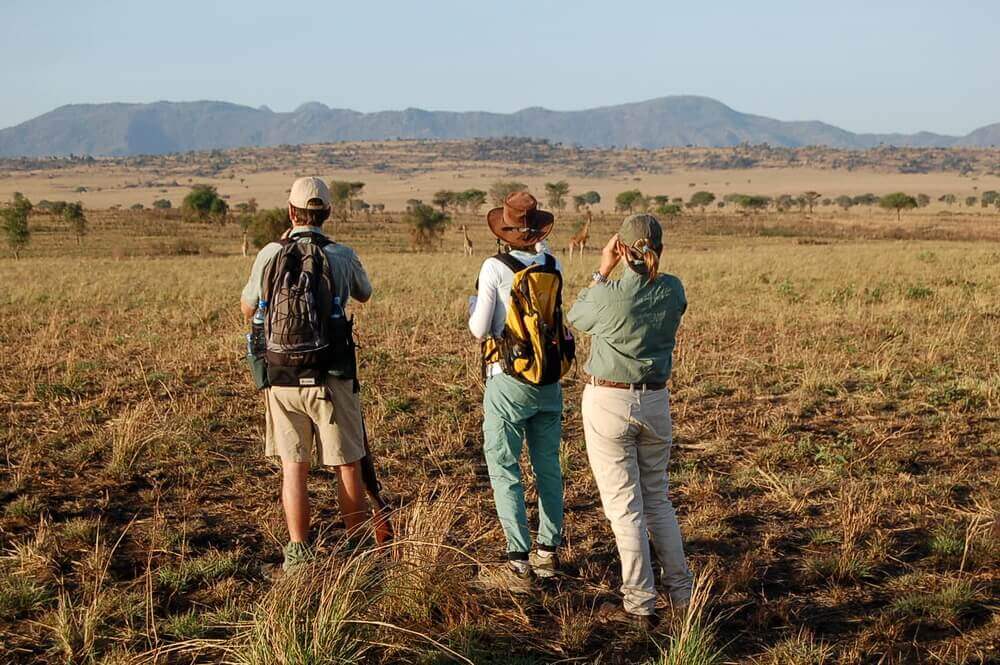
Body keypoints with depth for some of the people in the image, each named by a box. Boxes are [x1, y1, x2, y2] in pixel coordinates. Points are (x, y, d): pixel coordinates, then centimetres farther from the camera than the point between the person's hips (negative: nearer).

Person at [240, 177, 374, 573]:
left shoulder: (270, 255, -2)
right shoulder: (342, 256, -5)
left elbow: (247, 309, 15)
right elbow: (364, 295, 17)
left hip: (281, 378, 2)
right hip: (330, 379, -2)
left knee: (293, 466, 10)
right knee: (347, 465, 9)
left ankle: (298, 552, 10)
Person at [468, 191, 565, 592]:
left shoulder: (495, 268, -13)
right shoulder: (553, 266, 1)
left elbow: (479, 330, -12)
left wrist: (474, 305, 11)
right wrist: (539, 246, 30)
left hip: (509, 382, -5)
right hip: (550, 379, 5)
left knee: (504, 469, 0)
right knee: (548, 466, 15)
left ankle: (519, 565, -3)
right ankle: (548, 553, 24)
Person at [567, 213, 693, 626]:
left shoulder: (608, 294, -17)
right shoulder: (673, 291, -3)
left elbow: (576, 318, 5)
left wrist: (603, 271, 5)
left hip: (608, 402, -5)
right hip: (655, 402, 5)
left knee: (624, 505, 2)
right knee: (657, 499, 18)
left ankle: (640, 605, 5)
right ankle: (681, 592, 21)